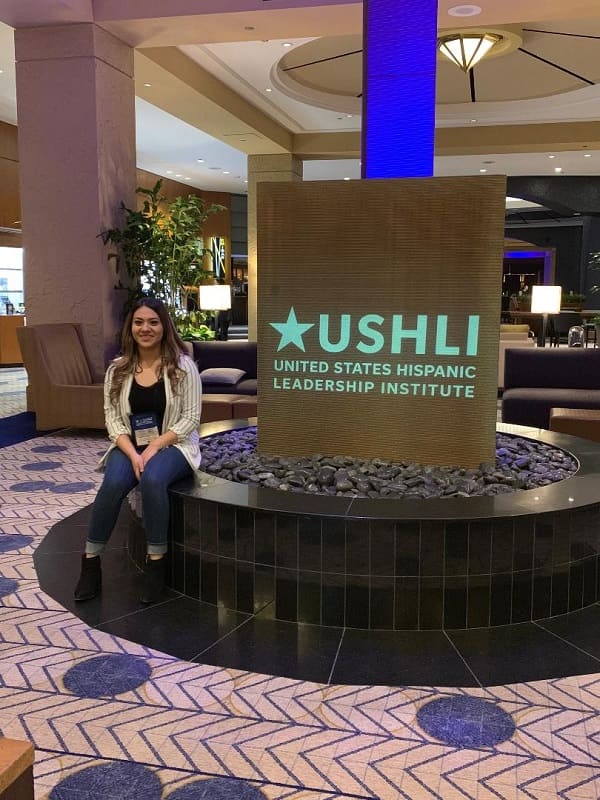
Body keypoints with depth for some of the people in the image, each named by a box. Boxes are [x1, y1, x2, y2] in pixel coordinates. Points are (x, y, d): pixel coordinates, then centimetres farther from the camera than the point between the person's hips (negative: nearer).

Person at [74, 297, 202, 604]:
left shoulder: (183, 366, -5)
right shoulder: (117, 369, 4)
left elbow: (190, 418, -8)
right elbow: (112, 418, 1)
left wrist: (154, 447, -18)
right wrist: (132, 454, -16)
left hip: (172, 445, -2)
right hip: (129, 446, 3)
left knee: (152, 480, -35)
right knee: (113, 484, -28)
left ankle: (156, 562, -19)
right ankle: (90, 561, -11)